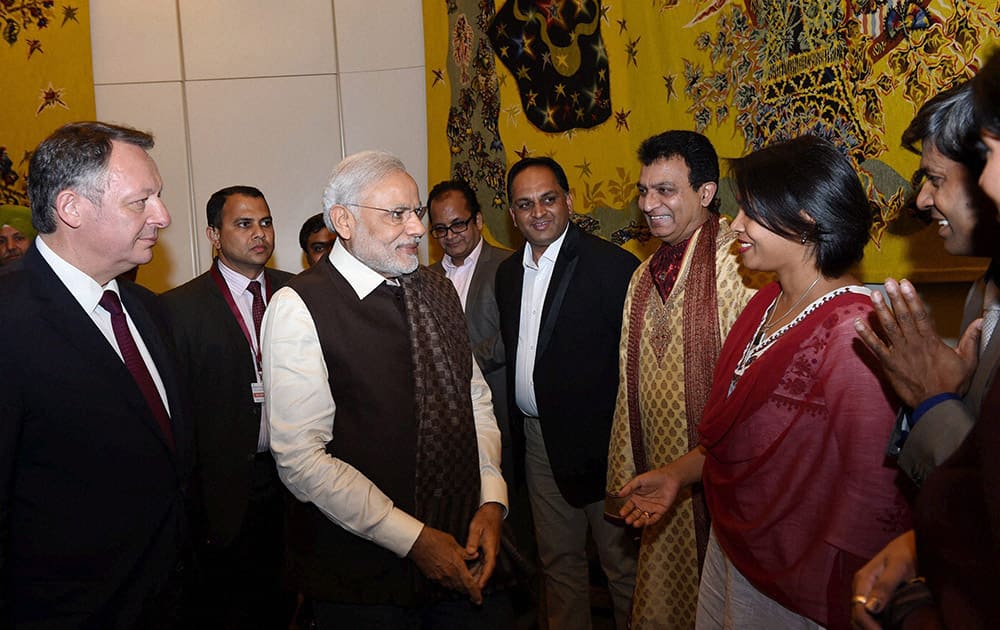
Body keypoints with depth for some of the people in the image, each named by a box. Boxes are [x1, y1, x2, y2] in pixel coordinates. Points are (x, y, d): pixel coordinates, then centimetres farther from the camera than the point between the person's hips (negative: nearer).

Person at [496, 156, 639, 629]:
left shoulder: (612, 265, -12)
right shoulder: (508, 273, 9)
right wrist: (518, 432, 12)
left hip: (598, 442, -6)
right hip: (537, 439, 7)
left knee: (623, 564, 7)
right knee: (557, 561, 20)